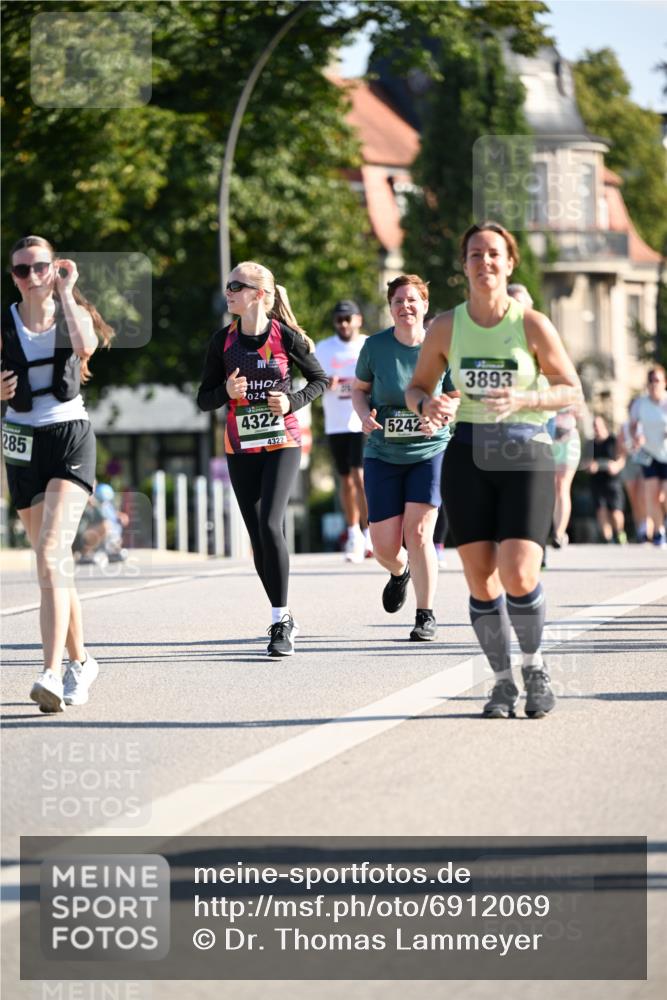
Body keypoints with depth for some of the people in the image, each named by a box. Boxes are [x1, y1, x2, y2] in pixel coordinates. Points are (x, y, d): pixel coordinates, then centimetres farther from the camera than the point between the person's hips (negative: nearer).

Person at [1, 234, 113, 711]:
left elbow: (86, 345, -22)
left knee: (52, 555, -20)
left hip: (70, 438, -3)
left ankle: (53, 674, -28)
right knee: (54, 564, 10)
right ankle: (80, 662, 27)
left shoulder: (73, 313, 1)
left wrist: (65, 293, -13)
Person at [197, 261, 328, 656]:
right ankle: (284, 618, 18)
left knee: (270, 525, -18)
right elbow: (204, 398, 6)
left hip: (282, 445, -4)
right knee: (258, 536, 4)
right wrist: (227, 392, -15)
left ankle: (281, 622, -11)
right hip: (241, 448, 4)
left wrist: (293, 401, -12)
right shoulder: (223, 340, 2)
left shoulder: (286, 336, -7)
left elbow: (320, 379, 6)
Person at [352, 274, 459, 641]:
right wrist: (364, 415, -11)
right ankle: (400, 572, 39)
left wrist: (443, 413, -18)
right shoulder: (375, 346, -5)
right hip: (383, 455, 2)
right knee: (384, 547, 0)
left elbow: (456, 398, 3)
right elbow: (359, 388, 10)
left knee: (418, 532, -13)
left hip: (429, 451, -2)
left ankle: (426, 616, 0)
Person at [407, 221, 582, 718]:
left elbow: (572, 390, 1)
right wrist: (427, 405, -12)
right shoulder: (446, 326, 3)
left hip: (525, 453, -2)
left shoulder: (533, 324, -4)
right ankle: (504, 680, 18)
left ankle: (535, 667, 12)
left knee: (519, 577, -14)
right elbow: (417, 388, 13)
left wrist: (520, 400, -17)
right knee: (481, 580, -1)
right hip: (468, 455, 2)